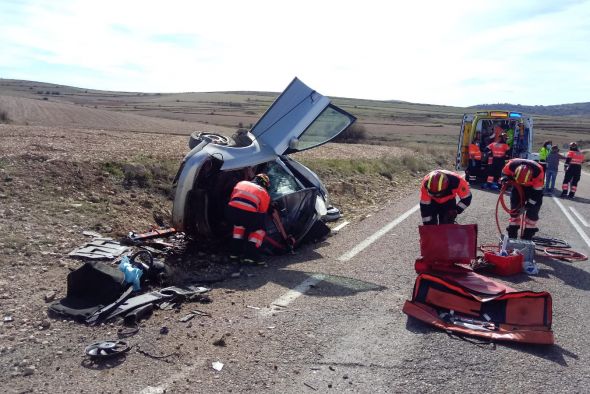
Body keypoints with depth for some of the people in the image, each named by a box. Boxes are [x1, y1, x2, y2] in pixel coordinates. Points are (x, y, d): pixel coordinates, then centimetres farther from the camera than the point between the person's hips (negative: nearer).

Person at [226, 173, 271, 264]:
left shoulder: (241, 183, 31)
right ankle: (250, 254, 9)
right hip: (248, 214, -4)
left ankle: (235, 251, 33)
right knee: (260, 229, 22)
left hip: (230, 211, 4)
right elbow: (262, 213, 23)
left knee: (239, 223, 35)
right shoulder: (264, 193, 21)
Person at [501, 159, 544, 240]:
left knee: (532, 210, -10)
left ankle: (527, 235, -2)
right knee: (515, 207, -2)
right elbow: (504, 172, -8)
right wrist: (504, 178, -31)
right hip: (518, 186, 2)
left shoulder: (538, 171, -38)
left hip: (534, 187, -2)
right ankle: (512, 234, 7)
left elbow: (537, 192, -28)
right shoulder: (512, 164, -34)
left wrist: (527, 205, -28)